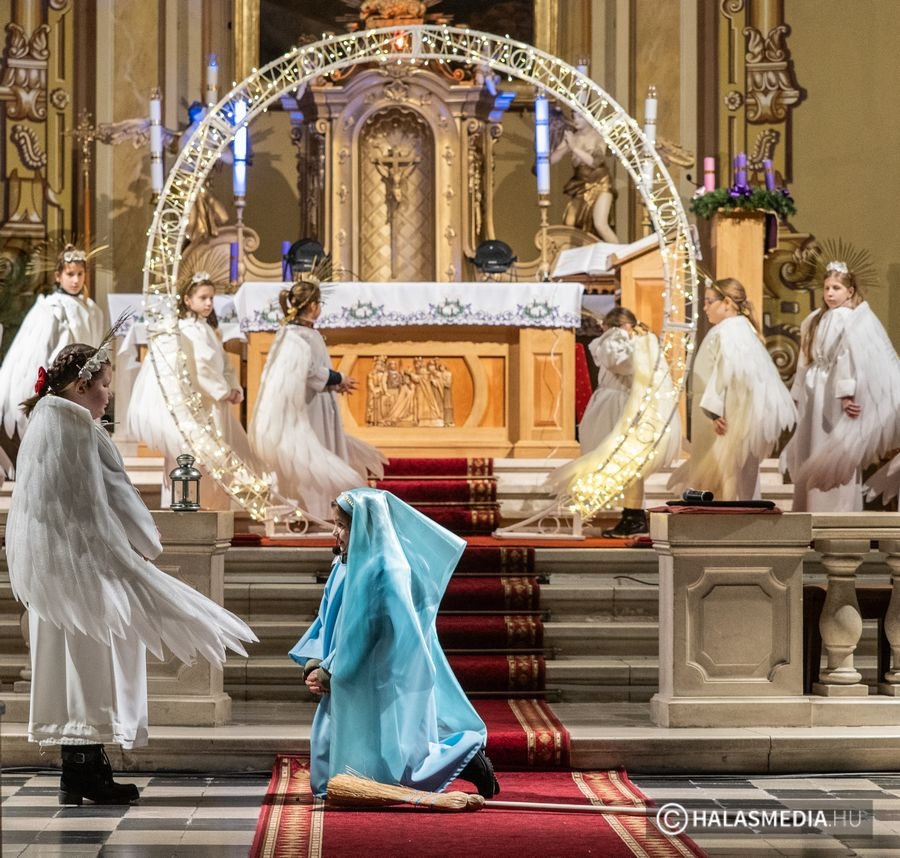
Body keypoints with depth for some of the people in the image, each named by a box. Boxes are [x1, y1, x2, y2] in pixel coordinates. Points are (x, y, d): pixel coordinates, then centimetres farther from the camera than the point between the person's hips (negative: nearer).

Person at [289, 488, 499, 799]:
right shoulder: (344, 566, 8)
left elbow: (359, 632, -20)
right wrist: (313, 664, -2)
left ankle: (469, 759, 9)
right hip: (354, 682, 10)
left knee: (395, 762, -7)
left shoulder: (379, 570, -21)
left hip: (385, 681, -9)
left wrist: (328, 673, -12)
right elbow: (328, 619, 12)